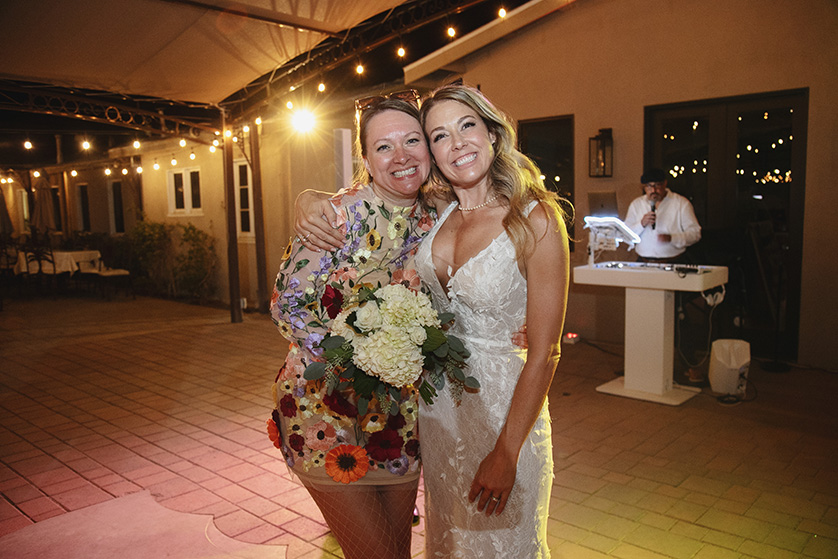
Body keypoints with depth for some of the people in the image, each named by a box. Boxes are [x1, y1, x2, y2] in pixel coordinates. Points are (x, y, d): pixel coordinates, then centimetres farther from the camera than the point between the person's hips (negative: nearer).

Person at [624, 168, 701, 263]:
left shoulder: (682, 203, 6)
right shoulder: (636, 204, 13)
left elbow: (695, 233, 1)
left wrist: (671, 238, -15)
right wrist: (642, 224, -10)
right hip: (643, 262, 2)